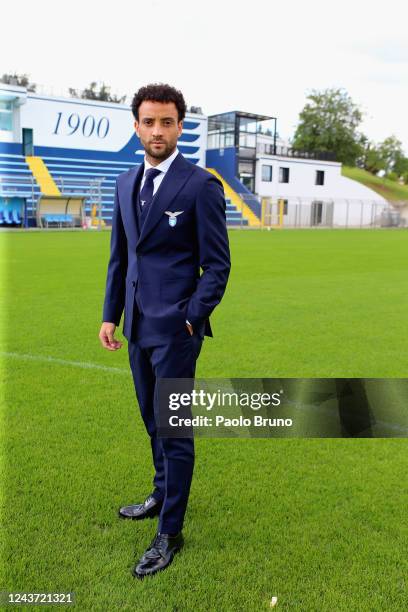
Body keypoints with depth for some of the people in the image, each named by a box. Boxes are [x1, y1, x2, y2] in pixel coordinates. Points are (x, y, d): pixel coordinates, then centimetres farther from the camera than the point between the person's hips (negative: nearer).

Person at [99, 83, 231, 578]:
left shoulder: (201, 185, -8)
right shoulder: (126, 183, 11)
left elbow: (217, 264, -8)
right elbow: (119, 256, 14)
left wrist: (193, 319, -14)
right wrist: (111, 314, 9)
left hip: (174, 327, -6)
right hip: (138, 324, 7)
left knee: (173, 428, 2)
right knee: (153, 420, 20)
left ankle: (170, 532, 16)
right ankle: (162, 495, 41)